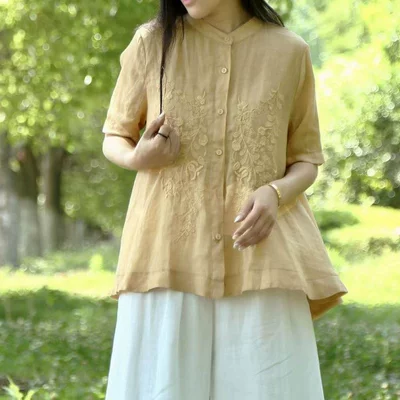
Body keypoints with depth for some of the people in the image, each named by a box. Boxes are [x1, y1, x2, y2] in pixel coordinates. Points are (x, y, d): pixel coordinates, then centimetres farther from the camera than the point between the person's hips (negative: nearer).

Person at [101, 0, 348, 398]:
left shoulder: (289, 51, 5)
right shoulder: (151, 43, 4)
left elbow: (306, 160, 11)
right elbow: (113, 139, 15)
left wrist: (275, 194, -11)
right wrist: (136, 158, -8)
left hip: (258, 255, 0)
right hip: (170, 251, 0)